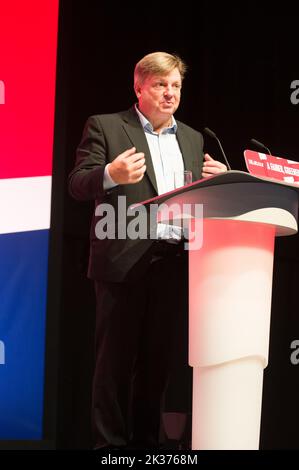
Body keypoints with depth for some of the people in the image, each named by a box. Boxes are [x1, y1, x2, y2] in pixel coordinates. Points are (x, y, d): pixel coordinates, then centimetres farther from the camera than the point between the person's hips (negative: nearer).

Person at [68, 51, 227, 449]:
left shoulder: (193, 139, 19)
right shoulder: (105, 127, 4)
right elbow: (78, 185, -4)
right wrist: (111, 174, -24)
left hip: (175, 262, 5)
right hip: (125, 260, -5)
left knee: (159, 358, 8)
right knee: (116, 358, -1)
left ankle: (146, 440, 17)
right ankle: (110, 443, 5)